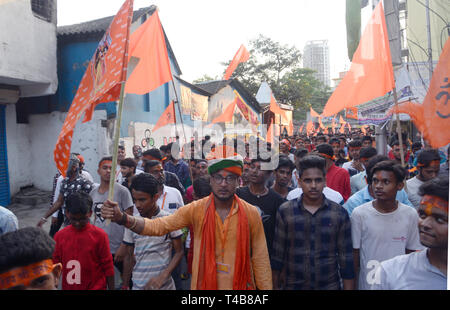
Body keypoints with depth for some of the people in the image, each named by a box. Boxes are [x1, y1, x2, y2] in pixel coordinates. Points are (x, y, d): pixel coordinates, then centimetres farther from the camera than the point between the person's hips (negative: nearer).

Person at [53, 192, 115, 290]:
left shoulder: (100, 235, -11)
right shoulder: (60, 236, -2)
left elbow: (108, 267, -5)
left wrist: (111, 288, -2)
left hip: (95, 287, -3)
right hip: (68, 287, 3)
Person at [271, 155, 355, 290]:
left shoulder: (339, 213, -4)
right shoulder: (284, 211, -6)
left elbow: (346, 258, 0)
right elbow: (277, 254, -1)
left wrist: (348, 287, -2)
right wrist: (275, 286, 1)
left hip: (330, 285, 1)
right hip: (293, 285, 0)